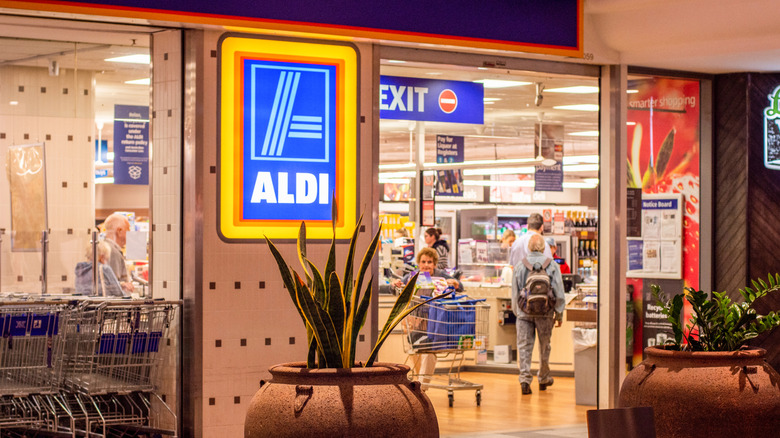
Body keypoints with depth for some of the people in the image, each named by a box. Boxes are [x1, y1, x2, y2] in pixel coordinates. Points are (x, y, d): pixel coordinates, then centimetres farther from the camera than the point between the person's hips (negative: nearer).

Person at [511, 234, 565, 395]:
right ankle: (543, 379, 27)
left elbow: (515, 293, 10)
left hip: (524, 311, 0)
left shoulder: (520, 266, 3)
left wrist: (517, 312, 21)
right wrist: (559, 314, 8)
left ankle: (525, 380, -11)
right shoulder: (551, 265, -1)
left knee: (524, 346, 1)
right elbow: (559, 292, 0)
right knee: (544, 347, 14)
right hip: (545, 312, 0)